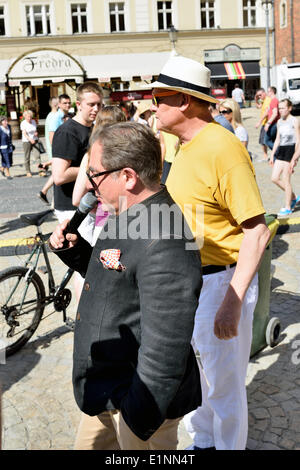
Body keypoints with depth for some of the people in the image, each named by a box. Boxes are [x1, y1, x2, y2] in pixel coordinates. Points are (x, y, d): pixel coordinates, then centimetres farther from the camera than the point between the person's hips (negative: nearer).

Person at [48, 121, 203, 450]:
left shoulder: (164, 245, -31)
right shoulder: (125, 217, 3)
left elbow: (165, 347, -29)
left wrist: (139, 420, -21)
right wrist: (73, 250, 0)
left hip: (137, 396, -9)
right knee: (89, 446, 26)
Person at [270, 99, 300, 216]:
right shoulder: (279, 122, 12)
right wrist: (272, 155, 14)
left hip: (290, 149, -7)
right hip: (280, 150, 8)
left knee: (285, 180, -4)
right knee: (274, 178, 5)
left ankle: (288, 208, 8)